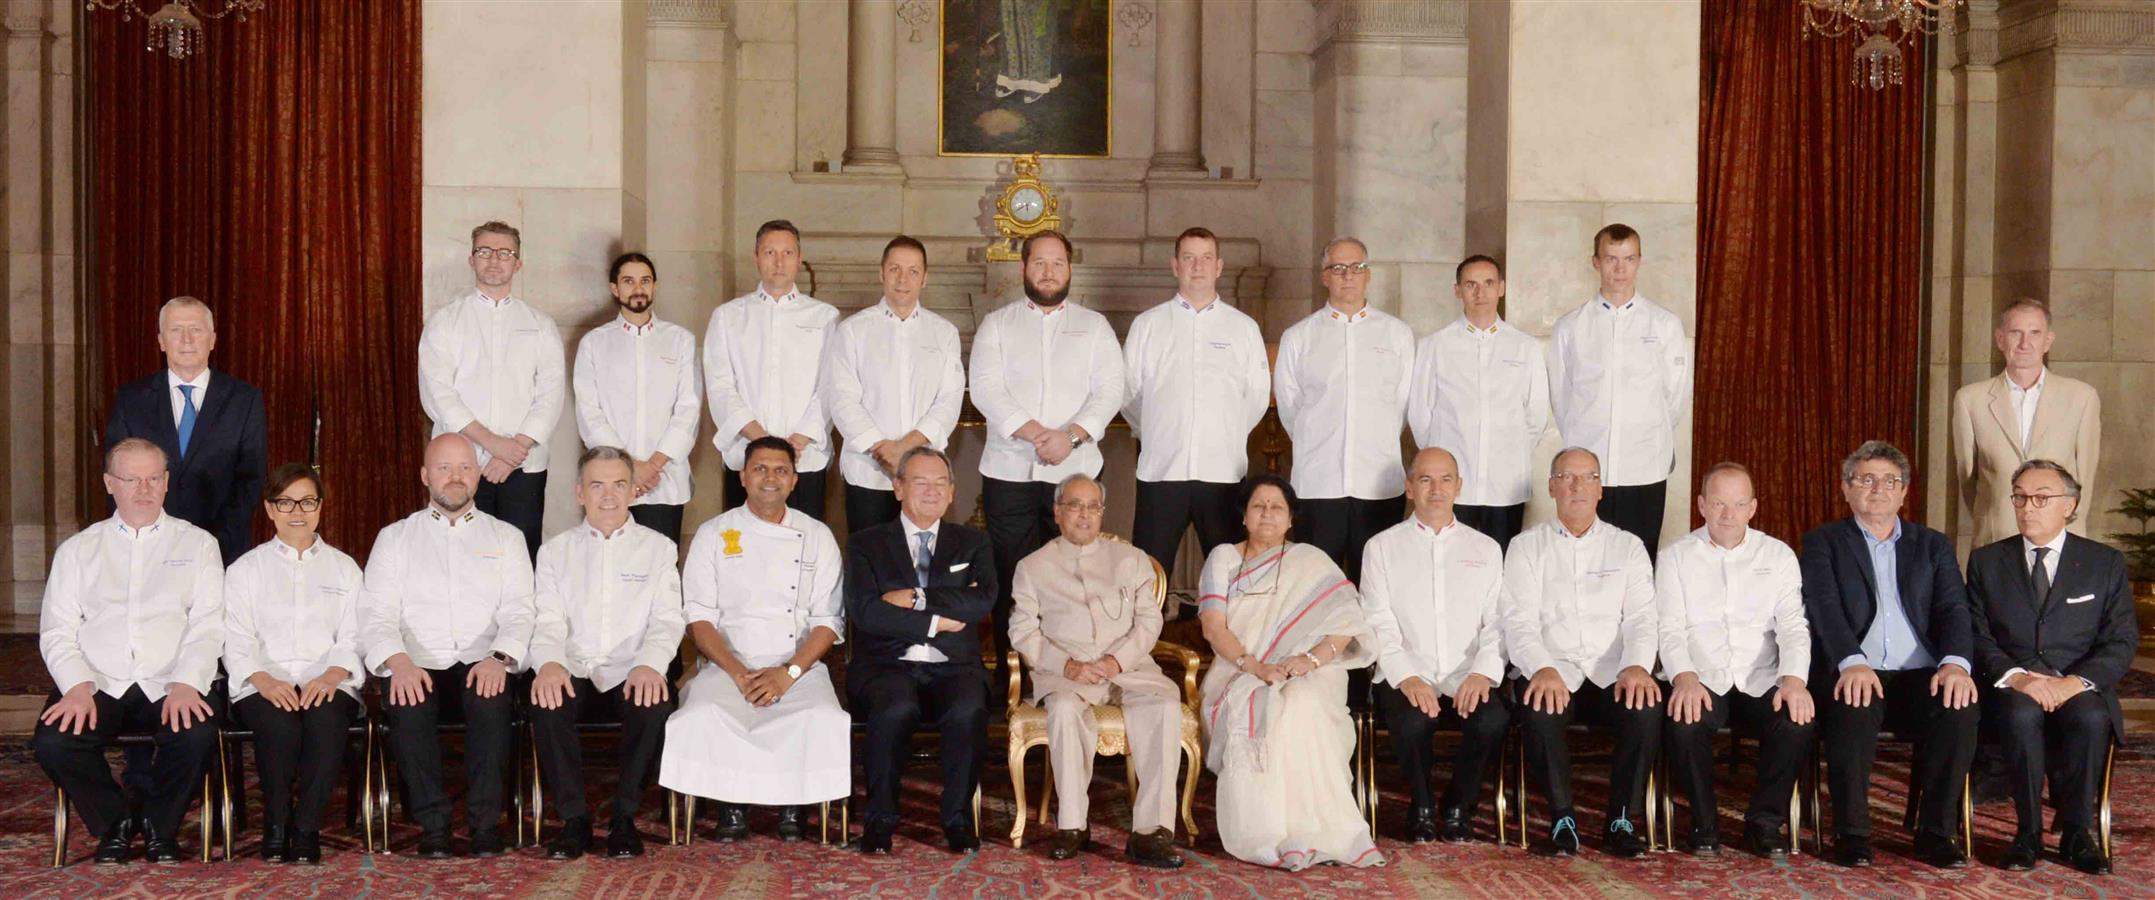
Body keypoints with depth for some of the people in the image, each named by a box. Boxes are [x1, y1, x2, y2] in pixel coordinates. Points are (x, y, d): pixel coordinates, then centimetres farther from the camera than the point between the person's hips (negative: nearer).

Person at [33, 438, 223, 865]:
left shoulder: (198, 544, 13)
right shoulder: (77, 550, 17)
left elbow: (207, 626, 2)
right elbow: (56, 632, 8)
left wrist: (186, 684, -16)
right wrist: (78, 686, -12)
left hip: (170, 685, -1)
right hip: (98, 683, 1)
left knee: (197, 735, -32)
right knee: (52, 742, -27)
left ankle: (161, 829, -2)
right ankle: (114, 825, 2)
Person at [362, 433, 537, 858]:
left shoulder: (506, 537, 17)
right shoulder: (394, 538, 17)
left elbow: (519, 611, 5)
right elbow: (377, 614, 5)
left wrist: (500, 657, -17)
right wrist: (397, 660, -17)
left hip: (482, 667, 0)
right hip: (417, 668, 0)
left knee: (490, 699, -35)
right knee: (407, 705, -34)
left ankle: (485, 822, -26)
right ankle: (433, 823, -22)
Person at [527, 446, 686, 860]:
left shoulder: (659, 548, 13)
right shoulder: (555, 550, 15)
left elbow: (667, 620, 2)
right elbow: (548, 620, 4)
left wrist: (650, 664, -21)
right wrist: (549, 663, -20)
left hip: (630, 675, -1)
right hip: (572, 673, 1)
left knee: (657, 705, -33)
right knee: (546, 704, -32)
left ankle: (624, 817, -15)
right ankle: (574, 818, -16)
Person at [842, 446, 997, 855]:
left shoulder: (972, 543, 18)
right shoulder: (865, 544, 12)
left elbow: (983, 601, -3)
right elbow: (864, 611, -5)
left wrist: (917, 599, -9)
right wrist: (937, 621, -8)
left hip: (953, 668, 1)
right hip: (887, 667, -1)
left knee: (969, 710, -33)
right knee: (896, 709, -35)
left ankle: (958, 817, -15)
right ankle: (881, 818, -16)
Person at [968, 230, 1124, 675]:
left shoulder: (1094, 326, 12)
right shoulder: (997, 324, 10)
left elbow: (1109, 391, 2)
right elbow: (985, 389, -4)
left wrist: (1072, 435, -16)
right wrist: (1035, 433, -16)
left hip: (1076, 471, 0)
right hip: (1009, 471, 0)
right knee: (1011, 577, 1)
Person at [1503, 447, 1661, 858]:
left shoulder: (1627, 547, 15)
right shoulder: (1526, 547, 10)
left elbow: (1640, 617, 5)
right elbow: (1519, 622, -2)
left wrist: (1637, 666, -17)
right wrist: (1542, 669, -22)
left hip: (1611, 674, 2)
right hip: (1550, 673, -1)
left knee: (1648, 710, -30)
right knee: (1540, 712, -35)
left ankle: (1621, 819, -13)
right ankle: (1562, 818, -15)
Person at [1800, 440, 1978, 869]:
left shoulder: (1933, 546, 21)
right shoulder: (1823, 543, 12)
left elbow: (1953, 608, 6)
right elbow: (1825, 608, -6)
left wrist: (1956, 663, -16)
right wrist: (1853, 662, -25)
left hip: (1920, 675, 3)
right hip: (1854, 673, -2)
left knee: (1959, 709, -30)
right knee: (1853, 710, -36)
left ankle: (1935, 833, -16)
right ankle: (1851, 833, -21)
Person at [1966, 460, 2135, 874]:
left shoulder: (2106, 563, 10)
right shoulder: (1987, 561, 11)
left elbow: (2122, 642, 3)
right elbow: (1976, 636, 3)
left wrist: (2075, 681, -16)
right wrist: (2016, 676, -17)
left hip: (2080, 687, 0)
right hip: (2011, 686, 0)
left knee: (2091, 717, -35)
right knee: (2022, 714, -35)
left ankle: (2076, 832, -17)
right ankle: (2029, 832, -21)